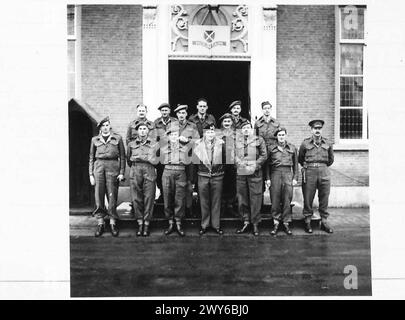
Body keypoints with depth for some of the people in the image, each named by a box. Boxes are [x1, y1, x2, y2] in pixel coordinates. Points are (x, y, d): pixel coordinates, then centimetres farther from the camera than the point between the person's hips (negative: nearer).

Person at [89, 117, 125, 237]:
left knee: (112, 196, -2)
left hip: (113, 167, -1)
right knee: (99, 196, -1)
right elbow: (91, 158, 14)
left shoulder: (118, 138, 8)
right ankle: (100, 224, 6)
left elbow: (122, 156, 7)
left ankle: (113, 224, 7)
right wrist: (91, 174, 6)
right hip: (98, 167, 2)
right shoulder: (95, 140, 13)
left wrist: (122, 173, -1)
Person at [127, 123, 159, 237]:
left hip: (149, 172, -2)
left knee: (149, 198, -3)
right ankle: (140, 224, 8)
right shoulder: (131, 144, 16)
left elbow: (155, 160, 5)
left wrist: (139, 157, 5)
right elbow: (128, 160, 24)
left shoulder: (154, 144, 10)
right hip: (135, 172, 2)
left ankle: (146, 225, 4)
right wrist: (134, 167, 13)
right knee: (136, 198, -1)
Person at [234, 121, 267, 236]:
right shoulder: (237, 141, 12)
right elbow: (235, 156, 15)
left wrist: (255, 166, -9)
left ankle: (255, 224, 9)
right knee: (242, 198, 6)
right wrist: (239, 164, -4)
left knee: (255, 198, -1)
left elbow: (264, 155, 2)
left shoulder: (259, 140, 4)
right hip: (240, 173, 3)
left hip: (255, 173, -3)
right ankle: (245, 221, 17)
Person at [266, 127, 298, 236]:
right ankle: (276, 223, 8)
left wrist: (295, 178, 6)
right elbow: (268, 164, 10)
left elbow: (296, 164, 14)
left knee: (287, 200, 0)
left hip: (288, 174, 1)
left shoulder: (292, 148, 11)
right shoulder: (271, 148, 9)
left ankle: (286, 223, 8)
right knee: (275, 200, -1)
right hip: (275, 173, 0)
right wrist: (268, 178, 3)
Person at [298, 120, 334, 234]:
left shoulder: (327, 144, 8)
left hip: (324, 172, 2)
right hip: (309, 173, -2)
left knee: (324, 198, 5)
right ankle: (307, 222, 11)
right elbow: (300, 159, 15)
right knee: (308, 198, 0)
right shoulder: (305, 143, 3)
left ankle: (324, 222, 15)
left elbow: (331, 159, 22)